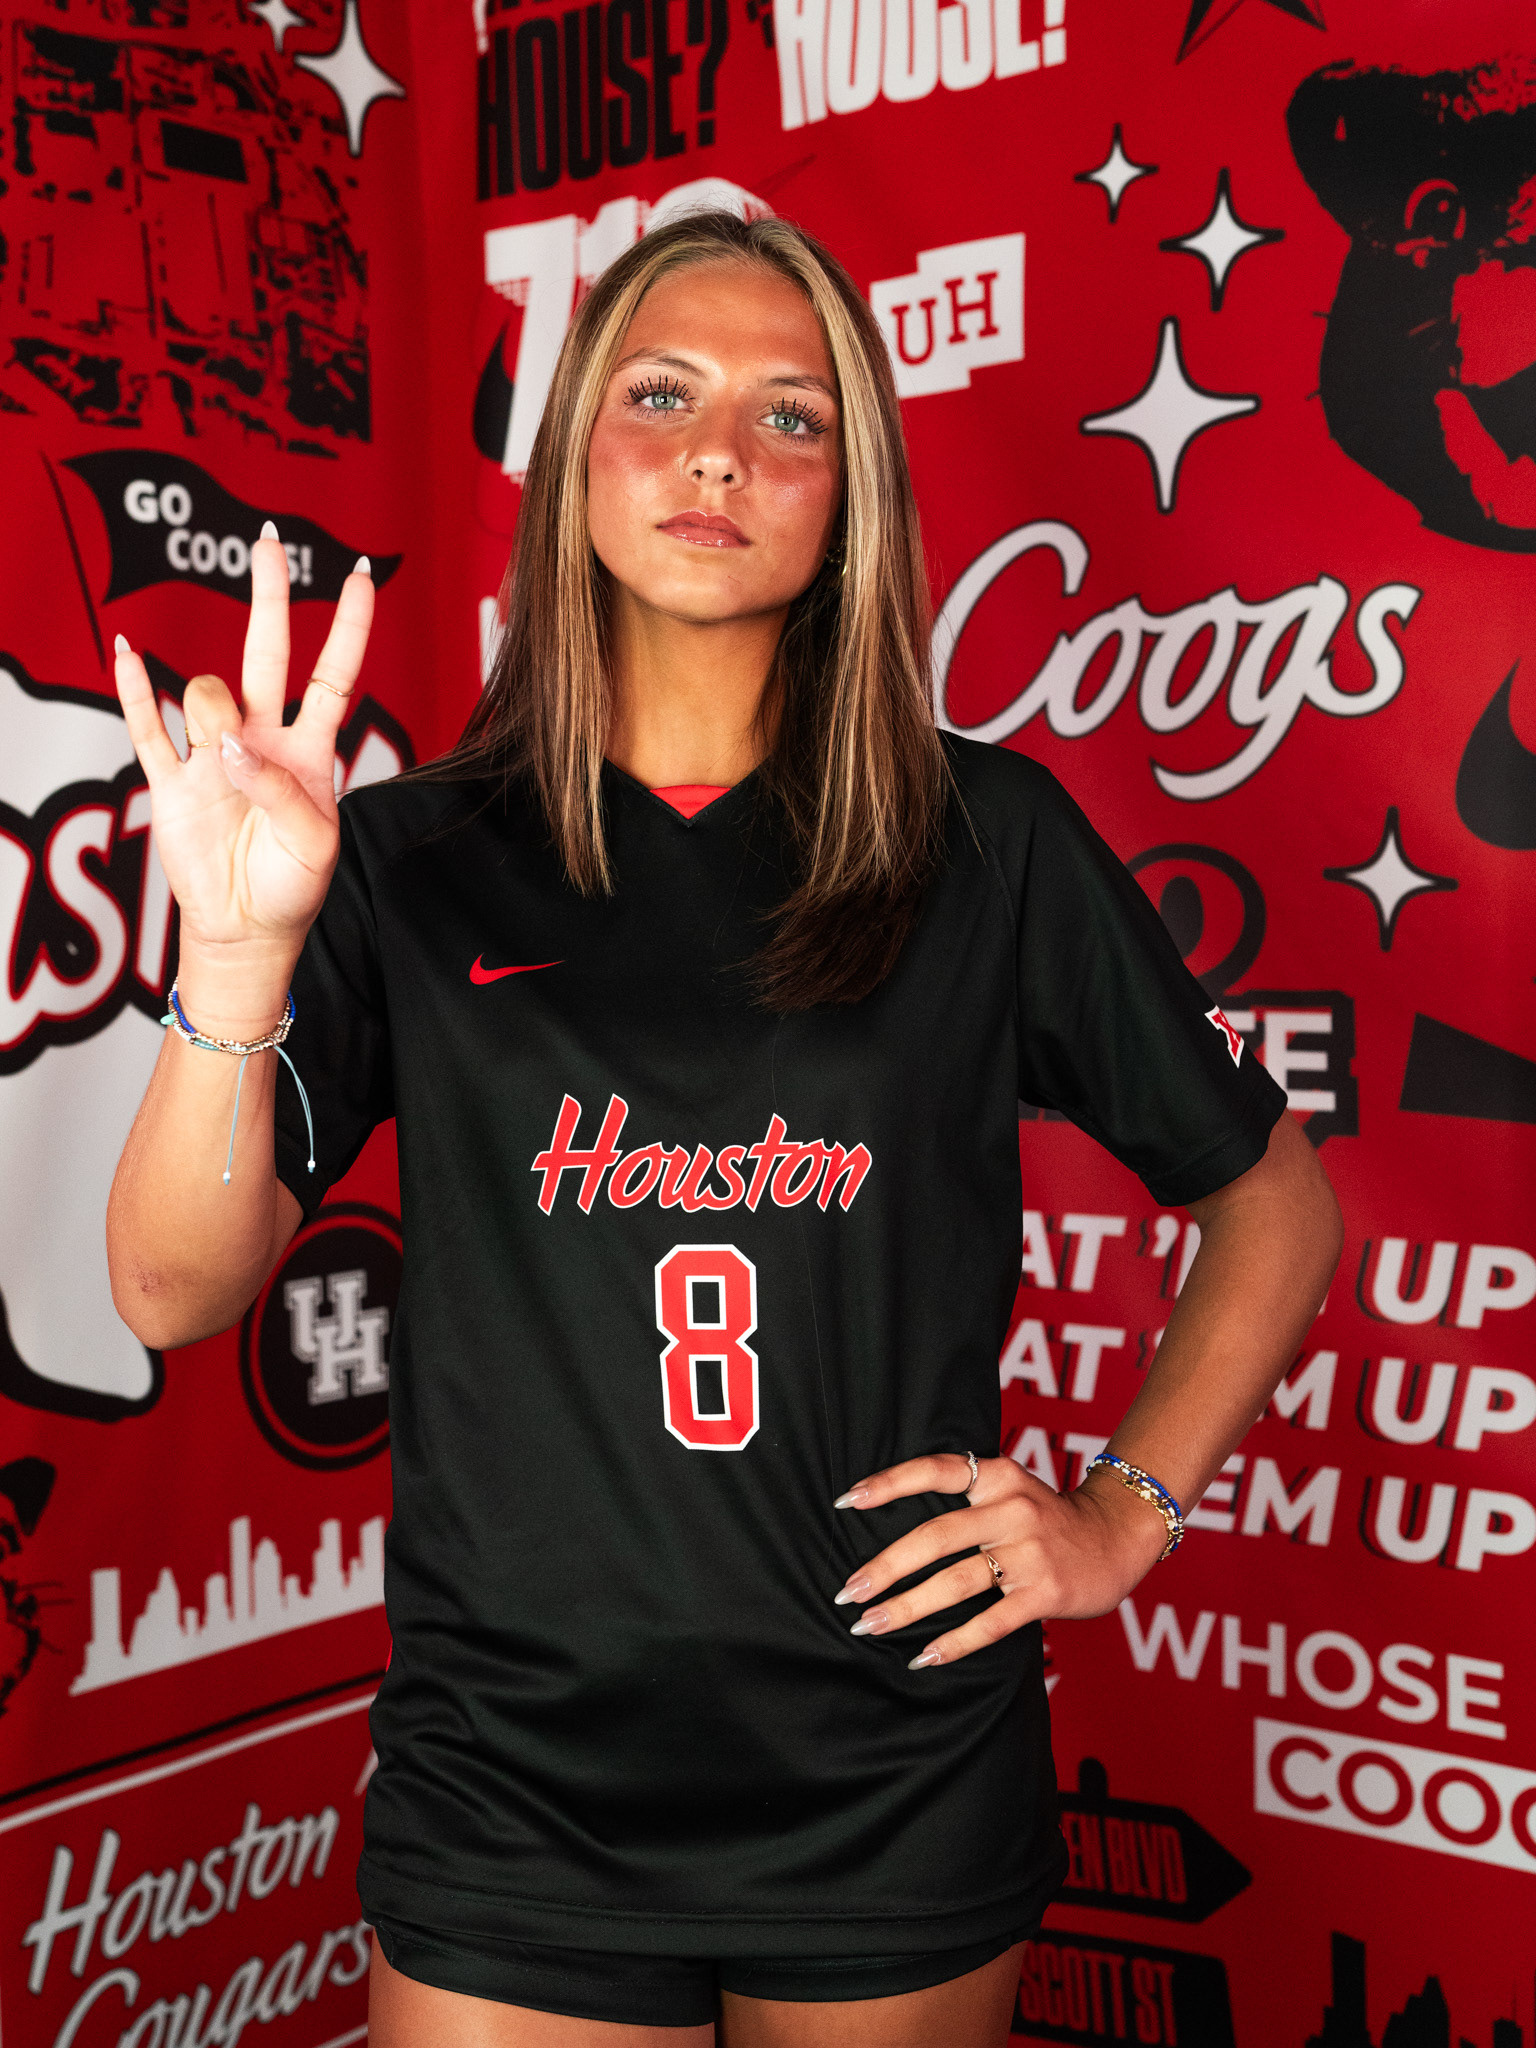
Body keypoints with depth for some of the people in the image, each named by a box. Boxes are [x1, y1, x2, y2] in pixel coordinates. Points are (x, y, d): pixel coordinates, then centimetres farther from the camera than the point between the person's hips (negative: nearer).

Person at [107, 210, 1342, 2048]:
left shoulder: (987, 842, -3)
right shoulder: (414, 861, -2)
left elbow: (1276, 1200, 7)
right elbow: (173, 1291, -11)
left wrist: (1123, 1515, -1)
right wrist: (238, 948, -25)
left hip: (899, 1798, 1)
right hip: (510, 1794, 0)